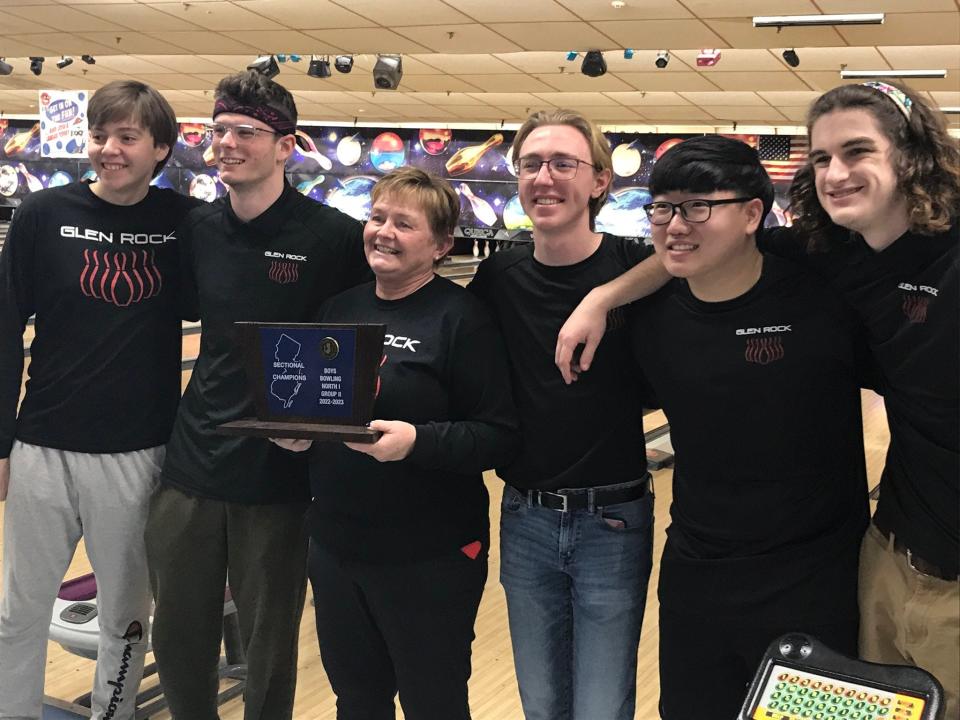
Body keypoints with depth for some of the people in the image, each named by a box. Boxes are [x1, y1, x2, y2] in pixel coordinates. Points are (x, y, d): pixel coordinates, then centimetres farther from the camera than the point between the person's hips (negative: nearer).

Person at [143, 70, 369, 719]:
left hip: (278, 478, -4)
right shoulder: (199, 231, 3)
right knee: (178, 641, 15)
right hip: (190, 469, 4)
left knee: (270, 648, 11)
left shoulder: (333, 237, -12)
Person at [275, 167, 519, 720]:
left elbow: (500, 437, -16)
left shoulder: (461, 317, -12)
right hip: (335, 546, 6)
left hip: (429, 558, -6)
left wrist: (417, 441, -29)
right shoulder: (340, 308, 7)